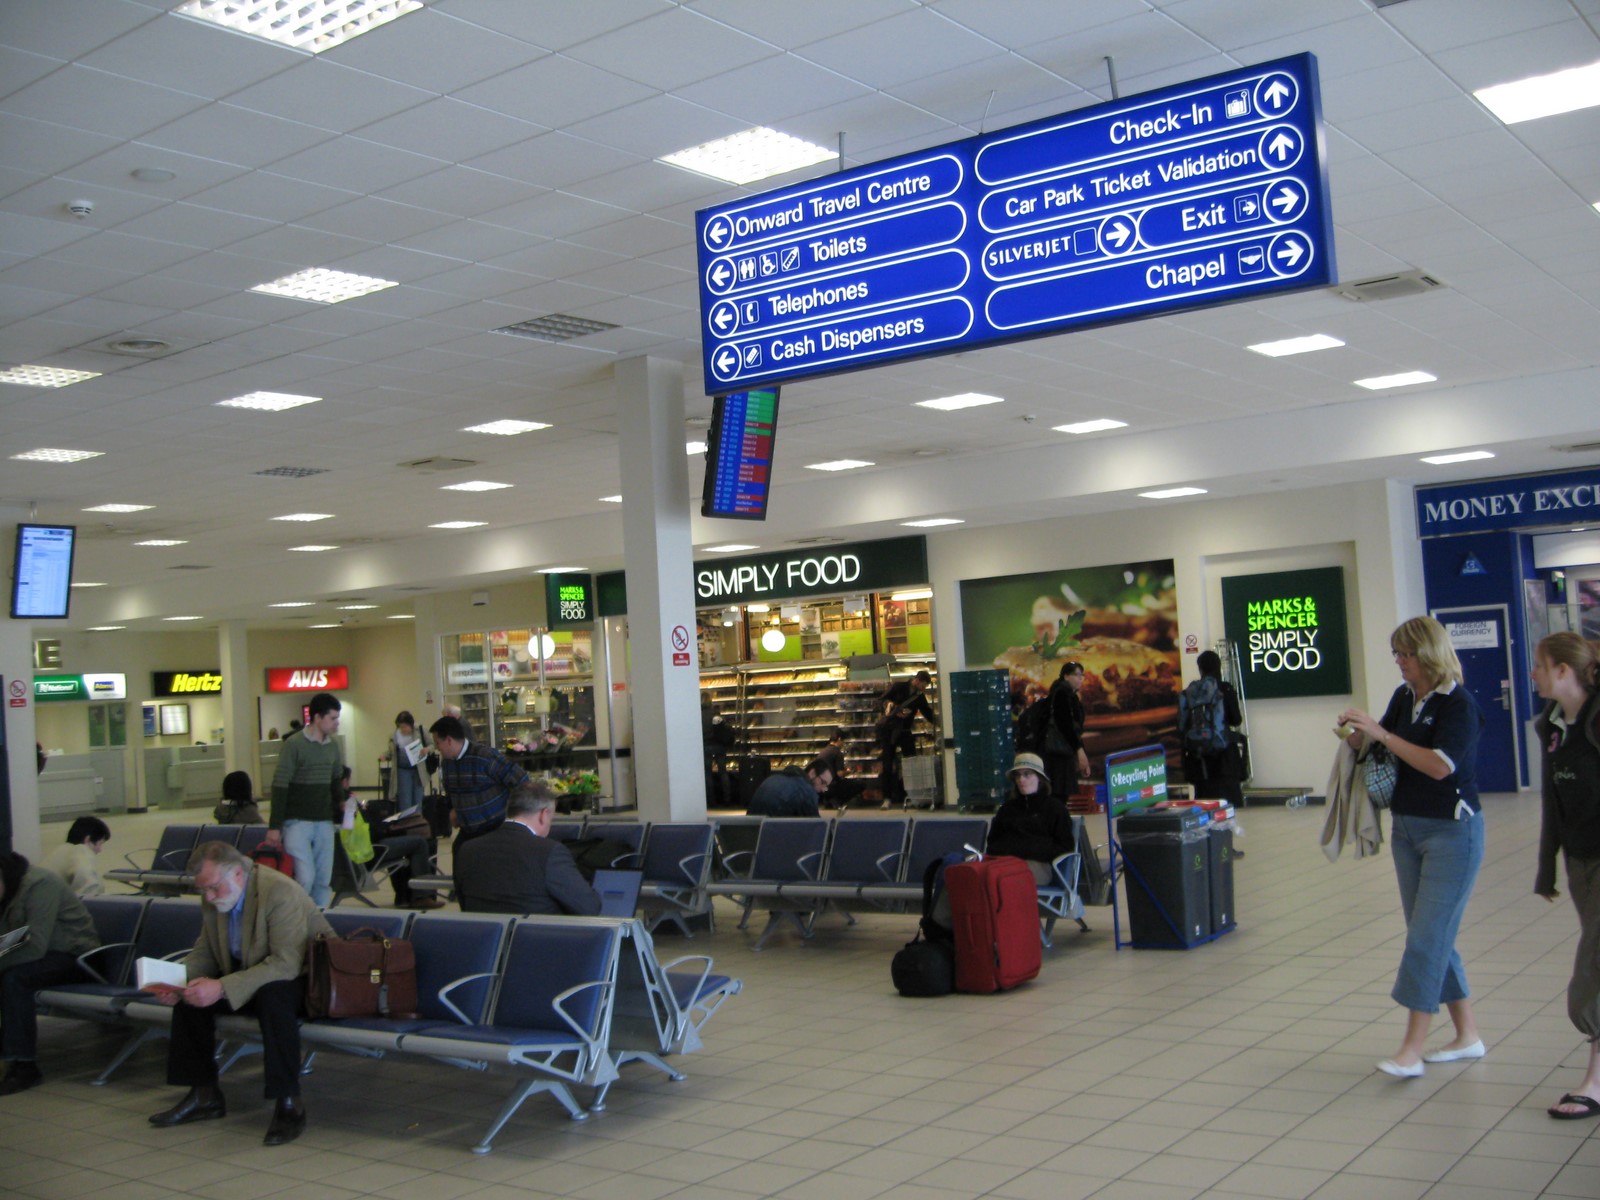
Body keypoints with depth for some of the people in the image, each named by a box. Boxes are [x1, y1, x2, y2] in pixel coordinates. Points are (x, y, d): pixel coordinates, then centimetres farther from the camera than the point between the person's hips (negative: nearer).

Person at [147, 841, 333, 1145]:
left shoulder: (281, 893, -28)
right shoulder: (213, 899, -3)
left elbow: (286, 964, -34)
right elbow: (204, 953, 7)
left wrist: (222, 988, -39)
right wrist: (179, 984, -15)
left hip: (300, 977, -8)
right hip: (249, 975, 8)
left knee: (273, 994, -38)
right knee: (191, 994, -7)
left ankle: (288, 1104, -30)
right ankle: (204, 1095, 5)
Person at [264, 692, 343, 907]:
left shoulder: (333, 745, 10)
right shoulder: (293, 745, -9)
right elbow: (279, 786, -10)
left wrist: (341, 802, 3)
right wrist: (274, 826, -13)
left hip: (324, 823, 6)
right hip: (297, 822, -6)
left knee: (324, 880, 3)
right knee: (305, 878, -12)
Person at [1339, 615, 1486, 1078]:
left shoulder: (1458, 705, -15)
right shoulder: (1404, 697, 5)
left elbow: (1440, 765, -26)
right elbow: (1376, 746, 15)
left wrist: (1381, 734, -25)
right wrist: (1361, 735, -7)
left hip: (1451, 831, -8)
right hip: (1407, 828, 8)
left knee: (1428, 935, -9)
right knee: (1432, 936, 13)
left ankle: (1412, 1050, -6)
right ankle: (1467, 1036, 24)